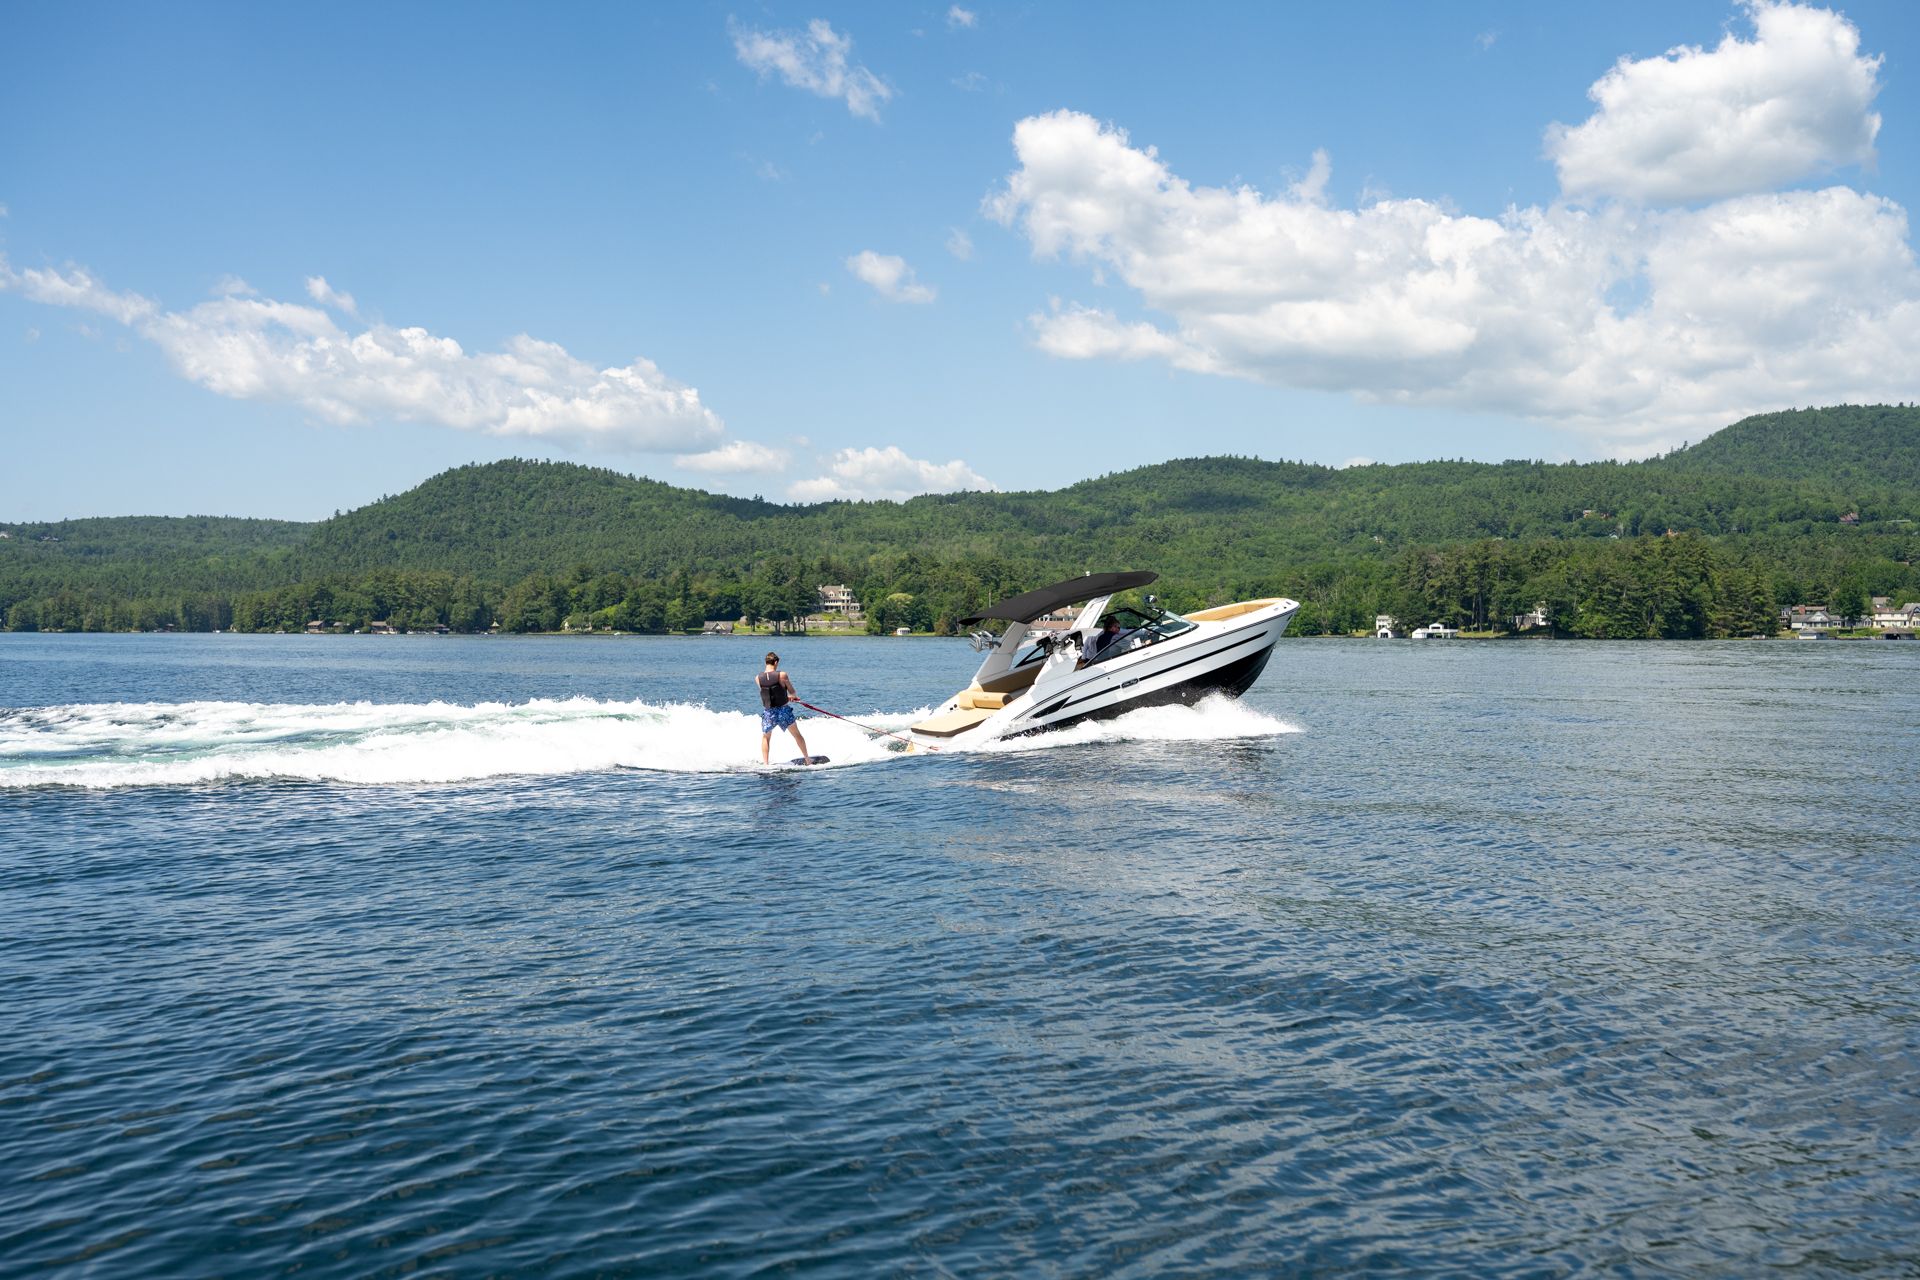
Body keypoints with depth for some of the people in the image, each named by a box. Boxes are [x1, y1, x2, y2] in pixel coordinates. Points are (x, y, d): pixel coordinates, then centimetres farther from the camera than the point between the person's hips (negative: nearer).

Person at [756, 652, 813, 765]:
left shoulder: (758, 678, -3)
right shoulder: (782, 675, -12)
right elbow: (792, 691, 1)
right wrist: (793, 696, 28)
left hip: (768, 712, 1)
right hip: (783, 711, -1)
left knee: (765, 737, 23)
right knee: (797, 735, 18)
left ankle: (765, 763, 15)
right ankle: (807, 759, 26)